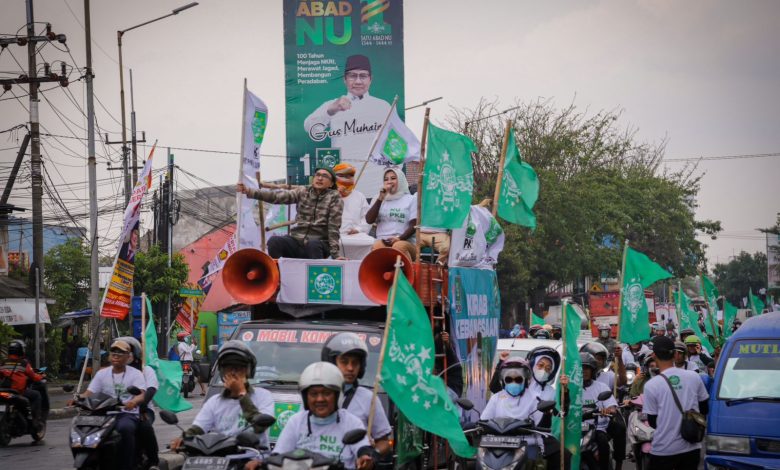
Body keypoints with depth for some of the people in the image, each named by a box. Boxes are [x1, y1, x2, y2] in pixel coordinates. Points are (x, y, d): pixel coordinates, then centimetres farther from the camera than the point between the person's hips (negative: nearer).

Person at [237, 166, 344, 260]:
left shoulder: (334, 197, 0)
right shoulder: (303, 192, 7)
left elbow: (334, 227, -7)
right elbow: (277, 196, -4)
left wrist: (335, 254, -17)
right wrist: (249, 192, -17)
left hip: (319, 245, -3)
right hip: (297, 241, 3)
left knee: (313, 243, -37)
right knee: (274, 241, -25)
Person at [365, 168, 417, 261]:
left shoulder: (411, 199, 12)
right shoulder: (379, 199, 20)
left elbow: (414, 225, 2)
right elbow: (369, 220, 6)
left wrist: (400, 238, -15)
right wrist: (381, 198, 1)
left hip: (406, 242, -2)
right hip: (383, 241, 2)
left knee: (399, 247, -38)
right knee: (377, 245, -35)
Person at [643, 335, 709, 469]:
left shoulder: (651, 385, -12)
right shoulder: (694, 377, -1)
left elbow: (652, 422, -5)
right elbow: (704, 409, 10)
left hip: (664, 450, -3)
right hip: (691, 447, 4)